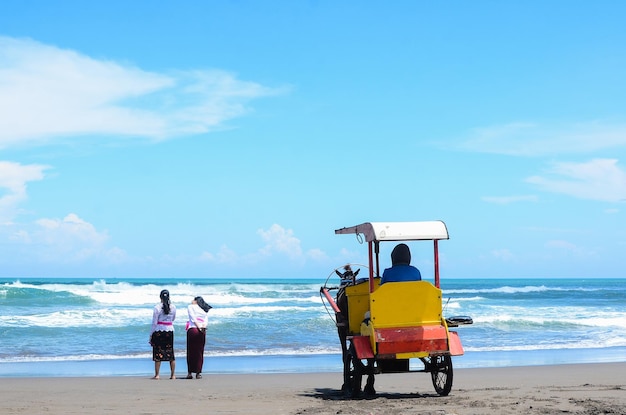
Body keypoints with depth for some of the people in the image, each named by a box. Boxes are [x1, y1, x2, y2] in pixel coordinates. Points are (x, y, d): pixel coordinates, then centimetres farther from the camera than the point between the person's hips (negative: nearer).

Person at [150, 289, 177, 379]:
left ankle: (157, 375, 2)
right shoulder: (173, 307, 1)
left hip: (158, 331, -3)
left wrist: (151, 334, -1)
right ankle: (173, 375, 11)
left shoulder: (157, 307, -9)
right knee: (170, 353, 9)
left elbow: (154, 323, -8)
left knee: (158, 353, 2)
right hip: (170, 331, 3)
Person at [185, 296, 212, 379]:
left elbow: (193, 317, -2)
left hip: (193, 329, -4)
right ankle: (198, 372, 3)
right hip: (202, 331, 4)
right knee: (200, 352, 6)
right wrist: (203, 326, -8)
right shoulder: (204, 310, 23)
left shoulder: (190, 307, 11)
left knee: (191, 351, 1)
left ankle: (190, 372, -2)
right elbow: (206, 320, 7)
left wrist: (198, 326, -10)